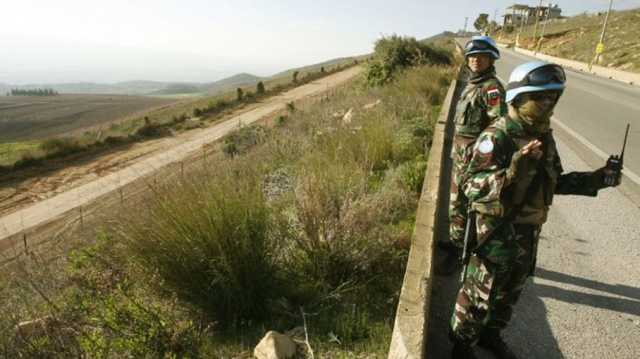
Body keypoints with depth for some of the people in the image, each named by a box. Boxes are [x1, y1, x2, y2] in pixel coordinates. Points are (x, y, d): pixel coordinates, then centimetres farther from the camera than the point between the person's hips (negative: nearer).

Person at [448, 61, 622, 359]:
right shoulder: (497, 137, -24)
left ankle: (491, 334, 47)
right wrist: (512, 172, -45)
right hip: (496, 232, -8)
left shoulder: (543, 135, 3)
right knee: (479, 295, 9)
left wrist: (594, 180, 1)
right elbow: (471, 186, -31)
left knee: (509, 293, 24)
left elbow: (554, 181, 13)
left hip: (528, 233, 8)